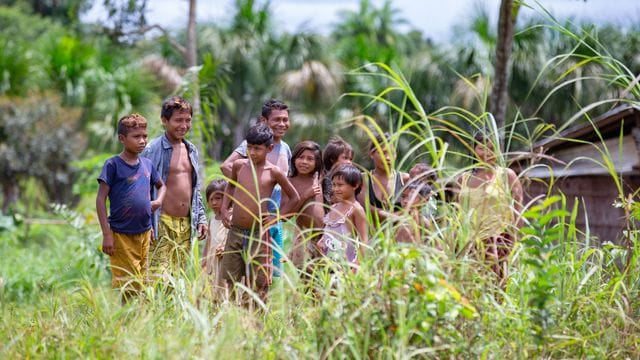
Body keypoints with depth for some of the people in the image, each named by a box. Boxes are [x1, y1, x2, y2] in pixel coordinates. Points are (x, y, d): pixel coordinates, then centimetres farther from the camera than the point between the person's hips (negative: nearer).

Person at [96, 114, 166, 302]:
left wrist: (159, 201, 5)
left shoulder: (147, 164, 9)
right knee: (129, 287, -6)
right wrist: (107, 234, -14)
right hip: (121, 235, -6)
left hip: (144, 233, 6)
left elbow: (161, 185, 29)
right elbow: (100, 199, -9)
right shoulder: (113, 165, -8)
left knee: (141, 285, 9)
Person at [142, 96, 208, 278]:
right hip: (162, 224, -7)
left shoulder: (191, 150, 14)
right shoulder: (153, 150, -8)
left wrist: (201, 218, 16)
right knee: (159, 277, -12)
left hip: (186, 224, 7)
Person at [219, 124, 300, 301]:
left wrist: (277, 216, -1)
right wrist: (224, 210, 13)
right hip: (235, 232, 3)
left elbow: (295, 198, 9)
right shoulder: (239, 165, 5)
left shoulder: (273, 172, -4)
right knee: (227, 281, 2)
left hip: (259, 234, -3)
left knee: (259, 284, 1)